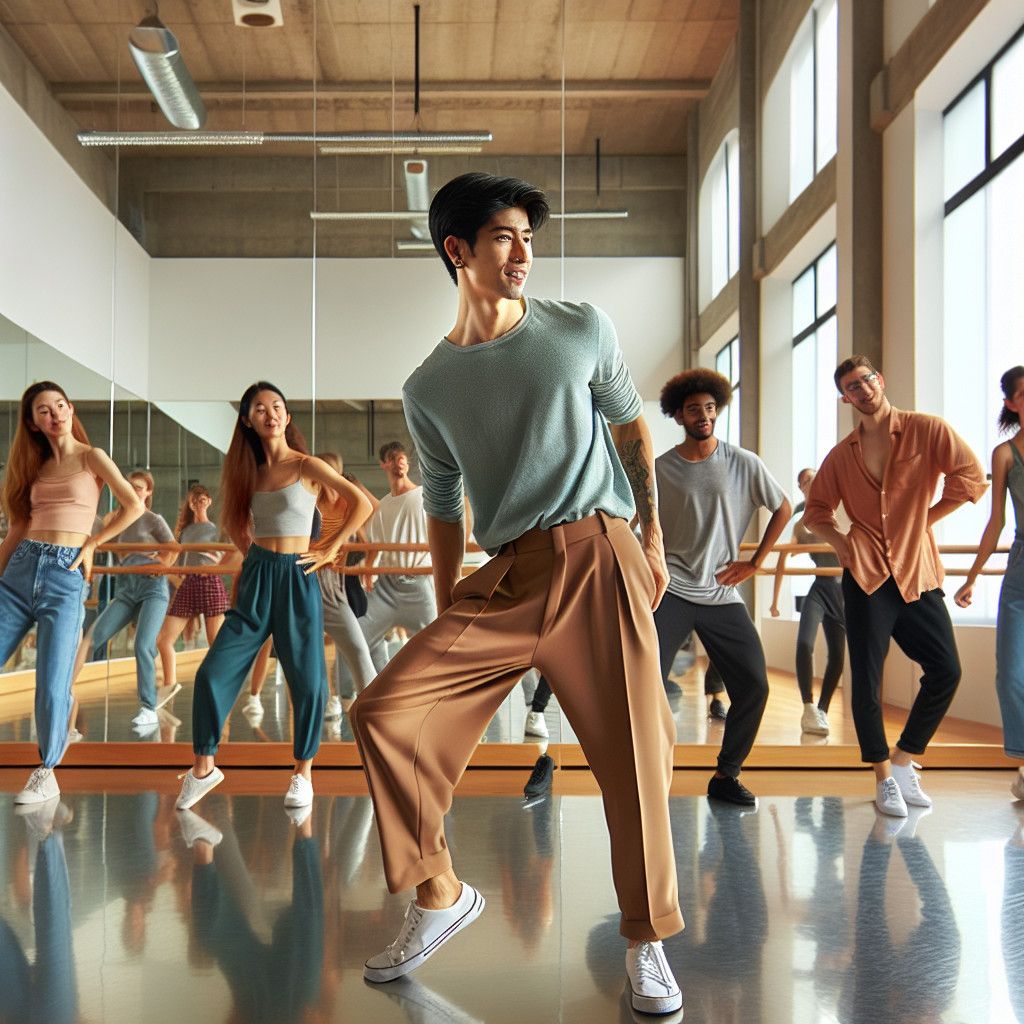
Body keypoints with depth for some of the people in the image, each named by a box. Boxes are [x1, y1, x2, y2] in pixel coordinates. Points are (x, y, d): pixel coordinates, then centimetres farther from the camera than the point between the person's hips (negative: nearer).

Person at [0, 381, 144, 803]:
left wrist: (92, 543, -1)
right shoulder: (37, 466, 15)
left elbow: (134, 506, -4)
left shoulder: (91, 457, 2)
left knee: (53, 683, -6)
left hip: (65, 576, -5)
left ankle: (46, 774, 9)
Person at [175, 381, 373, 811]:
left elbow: (362, 505, -8)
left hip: (296, 580, -4)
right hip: (256, 579, 4)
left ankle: (303, 774, 17)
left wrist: (330, 549, -5)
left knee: (307, 681, 0)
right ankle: (203, 767, 12)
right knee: (212, 673, -3)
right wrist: (252, 551, 12)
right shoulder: (249, 470, 10)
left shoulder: (306, 466, -3)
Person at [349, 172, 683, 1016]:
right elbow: (443, 505, 14)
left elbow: (630, 429, 15)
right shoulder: (429, 388, 9)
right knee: (385, 711, -10)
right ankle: (441, 893, 10)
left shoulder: (582, 331, 6)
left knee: (633, 753, -3)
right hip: (501, 578, 2)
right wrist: (445, 620, 12)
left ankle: (646, 940, 17)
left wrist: (652, 536, 9)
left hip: (596, 556, -2)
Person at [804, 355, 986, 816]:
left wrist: (925, 518, -3)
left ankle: (904, 760, 17)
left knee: (946, 670, -2)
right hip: (866, 575, 1)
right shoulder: (842, 455, 8)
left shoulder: (926, 430, 1)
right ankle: (884, 778, 12)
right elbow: (815, 511, 18)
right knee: (866, 680, -2)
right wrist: (841, 542, 1)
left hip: (917, 573, 0)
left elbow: (971, 476, -6)